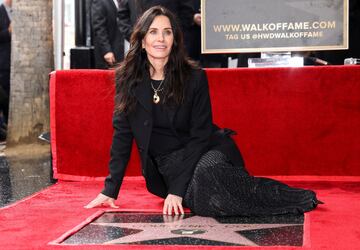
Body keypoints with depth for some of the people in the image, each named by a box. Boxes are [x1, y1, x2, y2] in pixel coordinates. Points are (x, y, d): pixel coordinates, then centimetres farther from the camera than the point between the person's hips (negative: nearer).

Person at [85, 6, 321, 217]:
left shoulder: (194, 77, -8)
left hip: (207, 152, -1)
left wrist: (177, 189, -18)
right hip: (167, 164, 1)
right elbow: (122, 134, 2)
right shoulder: (127, 78, -3)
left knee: (207, 174, -37)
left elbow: (200, 135, -9)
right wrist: (110, 190, -3)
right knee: (202, 200, -33)